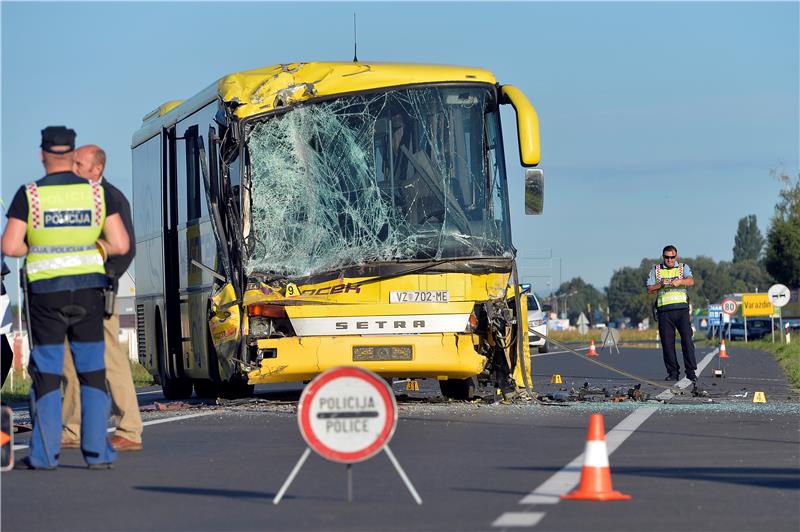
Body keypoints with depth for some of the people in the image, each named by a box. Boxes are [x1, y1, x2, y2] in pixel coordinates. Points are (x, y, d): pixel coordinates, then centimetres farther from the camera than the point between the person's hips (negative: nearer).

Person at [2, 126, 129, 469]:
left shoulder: (29, 195, -7)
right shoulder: (97, 193, -1)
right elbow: (121, 245, -5)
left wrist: (33, 249, 10)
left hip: (46, 294, -2)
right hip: (88, 291, 2)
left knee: (47, 374, 5)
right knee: (92, 373, 8)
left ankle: (44, 455, 3)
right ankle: (97, 452, 3)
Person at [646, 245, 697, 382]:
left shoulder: (683, 267, 10)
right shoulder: (656, 270, 13)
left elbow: (691, 281, -8)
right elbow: (649, 290, 8)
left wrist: (680, 281, -28)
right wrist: (661, 284, -10)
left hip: (681, 309, -1)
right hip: (664, 310, 1)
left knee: (687, 340, -9)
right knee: (667, 343, 0)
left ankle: (691, 372, -7)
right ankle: (673, 372, 7)